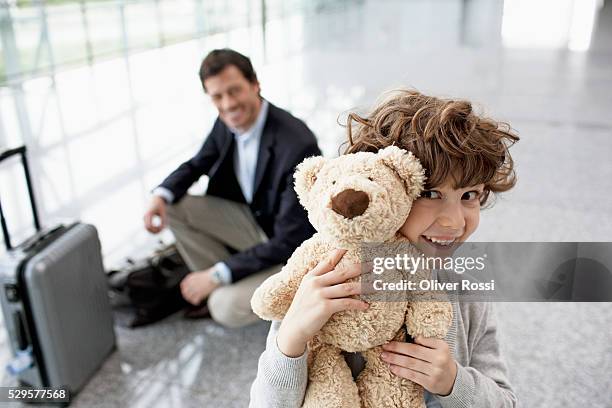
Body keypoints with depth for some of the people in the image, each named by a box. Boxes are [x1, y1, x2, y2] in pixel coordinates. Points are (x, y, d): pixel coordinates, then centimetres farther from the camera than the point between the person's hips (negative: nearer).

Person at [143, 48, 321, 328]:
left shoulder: (298, 145, -32)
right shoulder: (227, 123, -9)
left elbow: (288, 243, -29)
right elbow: (196, 165, 10)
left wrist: (216, 275, -25)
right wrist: (161, 196, -12)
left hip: (293, 249, -7)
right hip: (252, 218, 7)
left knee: (227, 308, -26)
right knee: (174, 205, -3)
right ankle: (223, 288, 6)